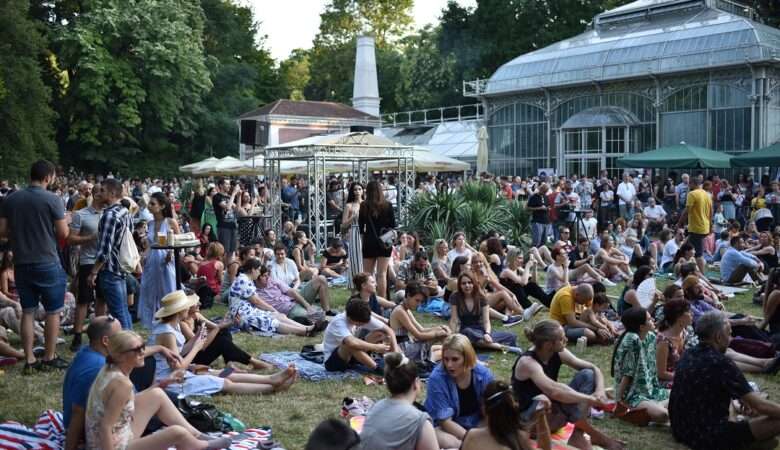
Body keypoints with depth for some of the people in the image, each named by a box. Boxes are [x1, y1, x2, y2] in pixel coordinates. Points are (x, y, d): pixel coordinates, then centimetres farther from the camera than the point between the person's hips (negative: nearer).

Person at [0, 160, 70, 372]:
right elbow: (63, 233, -11)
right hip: (48, 264, -4)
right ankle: (49, 357, 14)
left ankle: (29, 360, 12)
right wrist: (63, 222, 10)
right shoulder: (52, 200, -12)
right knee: (53, 312, 8)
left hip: (22, 264, 5)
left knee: (28, 312, 11)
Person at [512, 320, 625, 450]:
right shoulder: (527, 362, -28)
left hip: (555, 411, 8)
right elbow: (554, 391, -43)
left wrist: (600, 390, -23)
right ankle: (593, 434, -15)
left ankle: (578, 435, -16)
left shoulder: (557, 353, -6)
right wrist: (591, 399, -37)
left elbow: (594, 368, -3)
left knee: (587, 375, -8)